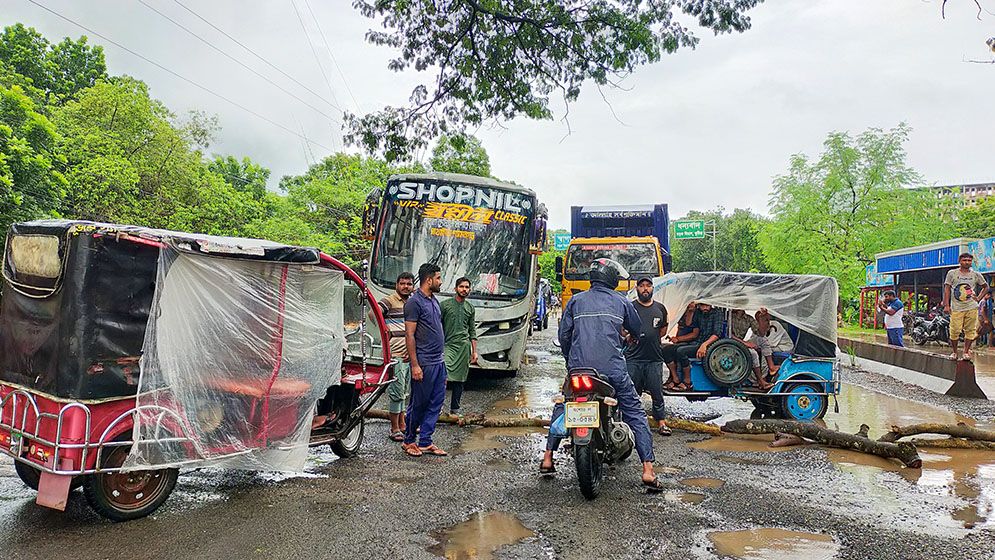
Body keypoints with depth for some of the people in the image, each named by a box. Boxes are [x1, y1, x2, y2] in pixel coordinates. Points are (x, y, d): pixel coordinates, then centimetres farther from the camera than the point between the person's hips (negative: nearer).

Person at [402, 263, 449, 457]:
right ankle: (409, 441, 16)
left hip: (439, 362, 8)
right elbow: (409, 335, -15)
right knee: (418, 403, 2)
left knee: (436, 403, 9)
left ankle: (425, 442, 16)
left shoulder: (434, 300, 15)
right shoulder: (414, 302, -12)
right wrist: (415, 365, -18)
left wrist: (441, 359, 18)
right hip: (424, 364, -8)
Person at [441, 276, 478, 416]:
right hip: (448, 345, -4)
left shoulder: (470, 308, 14)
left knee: (459, 380, 7)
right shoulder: (445, 305, 1)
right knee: (444, 377, -21)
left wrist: (474, 351, 12)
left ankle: (455, 409, 15)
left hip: (464, 346, 4)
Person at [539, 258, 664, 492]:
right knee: (635, 413, 9)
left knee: (561, 407, 23)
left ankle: (547, 458, 17)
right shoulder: (621, 301, 11)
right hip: (612, 367, -1)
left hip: (578, 367, 2)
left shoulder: (576, 301, 13)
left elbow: (563, 335, 10)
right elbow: (638, 330, 23)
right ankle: (648, 471, 0)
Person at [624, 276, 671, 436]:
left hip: (654, 358, 2)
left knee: (657, 393, 3)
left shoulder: (660, 308, 11)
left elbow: (664, 329, 22)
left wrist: (652, 339, 6)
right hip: (633, 358, -2)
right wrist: (628, 336, -14)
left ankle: (661, 423, 11)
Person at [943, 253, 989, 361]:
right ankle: (954, 352, 10)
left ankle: (966, 352, 12)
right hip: (956, 308, -2)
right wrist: (946, 305, -5)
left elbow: (986, 287, 24)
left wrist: (978, 298, 9)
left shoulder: (976, 275, 9)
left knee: (970, 330, 2)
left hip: (971, 308, 2)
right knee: (954, 331, -5)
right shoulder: (952, 273, 3)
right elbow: (947, 289, 2)